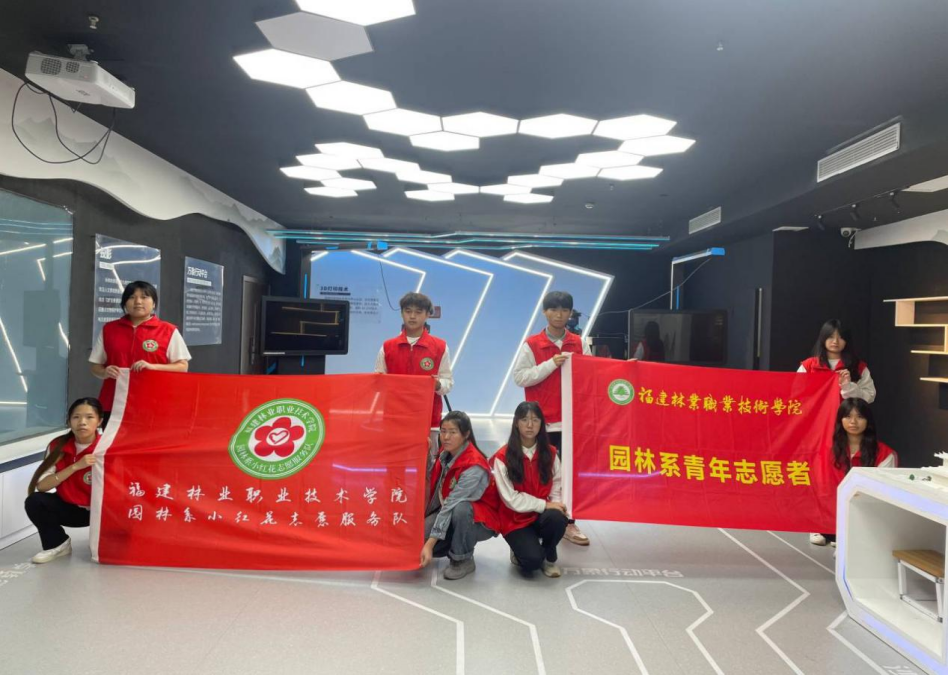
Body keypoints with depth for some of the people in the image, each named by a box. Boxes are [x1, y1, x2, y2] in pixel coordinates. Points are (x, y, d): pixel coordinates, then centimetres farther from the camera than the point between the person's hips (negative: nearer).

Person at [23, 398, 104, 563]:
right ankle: (58, 544, 4)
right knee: (34, 502, -21)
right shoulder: (58, 445, -10)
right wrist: (76, 466, -28)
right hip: (70, 507, 3)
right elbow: (41, 486, -19)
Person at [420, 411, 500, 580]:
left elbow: (451, 504, -33)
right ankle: (454, 546, 11)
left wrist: (430, 543, -34)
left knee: (460, 509, -38)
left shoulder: (474, 466, -29)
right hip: (448, 513, 6)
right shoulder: (446, 452, -6)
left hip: (480, 520, -6)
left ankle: (463, 559, -13)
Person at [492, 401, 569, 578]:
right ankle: (520, 550, 13)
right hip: (516, 519, -3)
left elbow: (556, 486, 4)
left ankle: (549, 557, 0)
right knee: (532, 561, -27)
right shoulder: (503, 457, -13)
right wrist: (545, 505, -21)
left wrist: (556, 505, -18)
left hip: (543, 515, 3)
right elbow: (511, 498, -15)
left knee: (557, 518, -32)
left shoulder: (550, 453, 0)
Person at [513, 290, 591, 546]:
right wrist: (552, 364, -15)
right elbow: (520, 377, -10)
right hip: (542, 421, -2)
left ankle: (567, 521, 13)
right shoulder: (532, 344, -1)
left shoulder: (580, 344, 8)